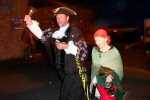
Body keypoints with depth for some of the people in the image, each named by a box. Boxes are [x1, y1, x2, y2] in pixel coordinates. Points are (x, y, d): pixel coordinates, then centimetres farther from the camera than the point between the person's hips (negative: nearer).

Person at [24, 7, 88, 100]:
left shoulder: (75, 31, -11)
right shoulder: (56, 31, 6)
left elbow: (84, 52, -14)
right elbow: (42, 35, -3)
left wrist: (67, 46, -22)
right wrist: (30, 23, -14)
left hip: (74, 71, -5)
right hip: (63, 70, 5)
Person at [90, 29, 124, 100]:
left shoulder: (114, 52, -11)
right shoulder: (94, 50, 1)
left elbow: (119, 70, -5)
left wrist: (112, 76, -21)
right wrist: (92, 81, 12)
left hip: (110, 86, -4)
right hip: (97, 84, 4)